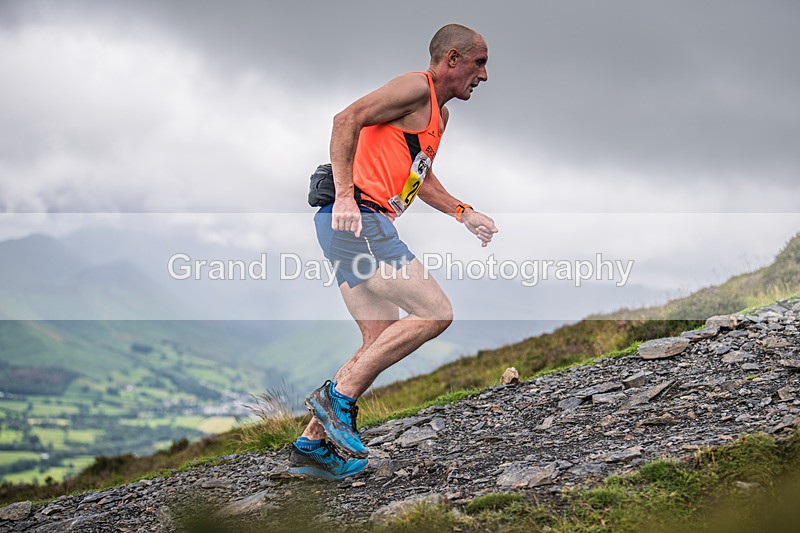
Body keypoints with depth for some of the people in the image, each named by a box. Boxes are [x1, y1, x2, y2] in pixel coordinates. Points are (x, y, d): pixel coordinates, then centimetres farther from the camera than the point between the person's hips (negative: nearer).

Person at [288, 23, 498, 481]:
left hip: (358, 227, 10)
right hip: (358, 220, -10)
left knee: (382, 343, 11)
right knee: (436, 313, -13)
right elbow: (347, 119, -17)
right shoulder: (416, 87, -5)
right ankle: (339, 396, -10)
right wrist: (345, 195, -24)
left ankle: (312, 443, 12)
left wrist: (463, 212, 26)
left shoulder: (440, 113, 26)